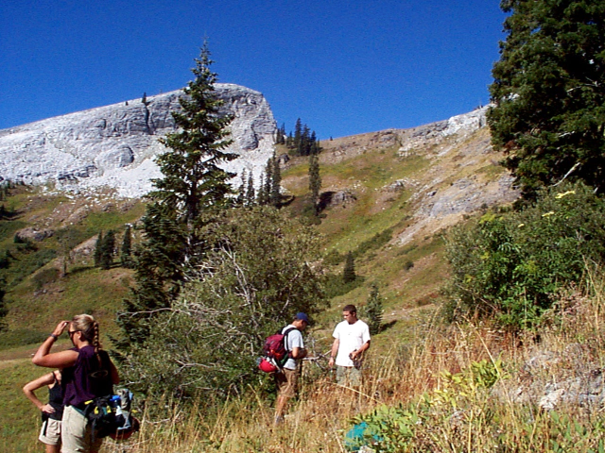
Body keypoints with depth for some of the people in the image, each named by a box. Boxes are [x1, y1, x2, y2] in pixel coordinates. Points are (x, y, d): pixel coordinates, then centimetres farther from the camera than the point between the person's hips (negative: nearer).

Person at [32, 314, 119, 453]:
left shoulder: (75, 355, -17)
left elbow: (38, 359, -17)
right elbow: (116, 379, 16)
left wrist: (54, 335, -7)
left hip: (76, 415, -7)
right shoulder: (103, 355, 2)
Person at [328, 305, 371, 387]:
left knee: (355, 386, -9)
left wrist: (357, 352, -17)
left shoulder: (363, 326, 0)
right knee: (341, 386, 3)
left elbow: (367, 344, -2)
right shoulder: (340, 325, 12)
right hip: (341, 362, 4)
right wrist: (332, 357, 10)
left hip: (355, 363, -4)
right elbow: (336, 342, 17)